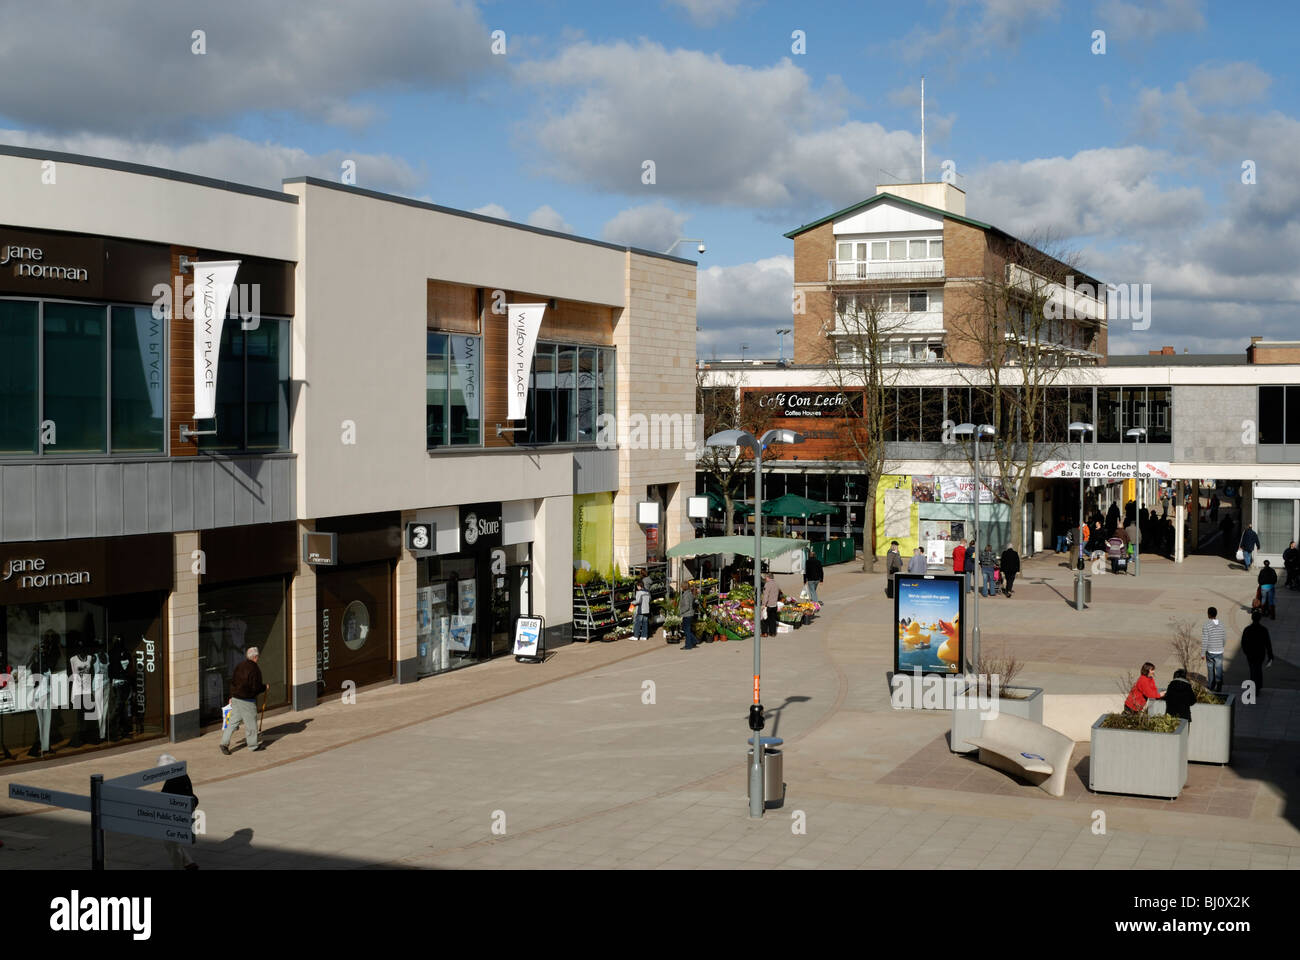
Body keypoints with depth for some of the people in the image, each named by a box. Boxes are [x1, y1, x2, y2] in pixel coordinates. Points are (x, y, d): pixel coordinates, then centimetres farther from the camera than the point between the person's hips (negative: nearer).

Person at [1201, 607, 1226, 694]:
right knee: (1219, 670, 5)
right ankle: (1218, 687, 1)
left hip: (1210, 651, -2)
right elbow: (1225, 637, 10)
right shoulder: (1221, 625, -3)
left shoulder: (1206, 625, -15)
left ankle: (1211, 685, 27)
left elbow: (1204, 641, -16)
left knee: (1210, 669, 15)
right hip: (1219, 652, 2)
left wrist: (1203, 653, -6)